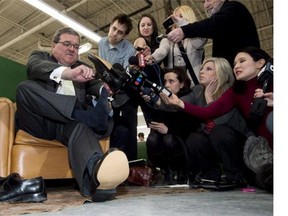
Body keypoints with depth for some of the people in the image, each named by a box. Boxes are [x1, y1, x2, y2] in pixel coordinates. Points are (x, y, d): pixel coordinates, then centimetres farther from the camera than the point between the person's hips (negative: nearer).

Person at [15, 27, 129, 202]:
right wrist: (68, 73, -28)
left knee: (80, 127, -34)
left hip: (68, 122, 1)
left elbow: (94, 85, 6)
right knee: (25, 87, -27)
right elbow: (34, 67, -7)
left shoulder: (82, 67, 27)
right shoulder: (40, 56, 20)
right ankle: (89, 116, -37)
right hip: (39, 121, 0)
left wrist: (106, 89, -21)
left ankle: (97, 172, -66)